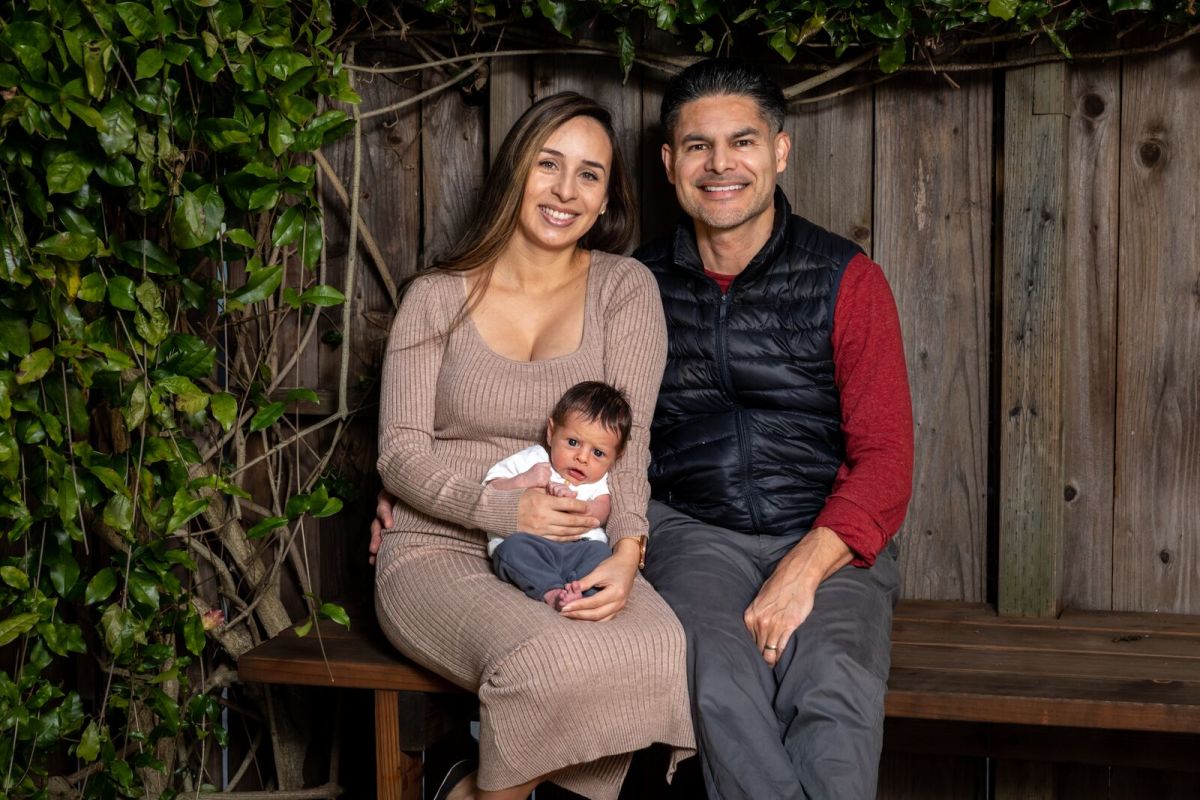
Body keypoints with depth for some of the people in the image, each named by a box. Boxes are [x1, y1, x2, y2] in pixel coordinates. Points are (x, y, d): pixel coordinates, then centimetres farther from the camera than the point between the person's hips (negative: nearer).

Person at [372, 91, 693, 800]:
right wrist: (508, 509, -18)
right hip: (440, 552, -2)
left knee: (661, 652, -31)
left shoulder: (625, 289, 5)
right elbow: (402, 455, -1)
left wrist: (626, 551, -23)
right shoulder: (438, 298, 4)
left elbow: (627, 444, -4)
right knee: (550, 659, -34)